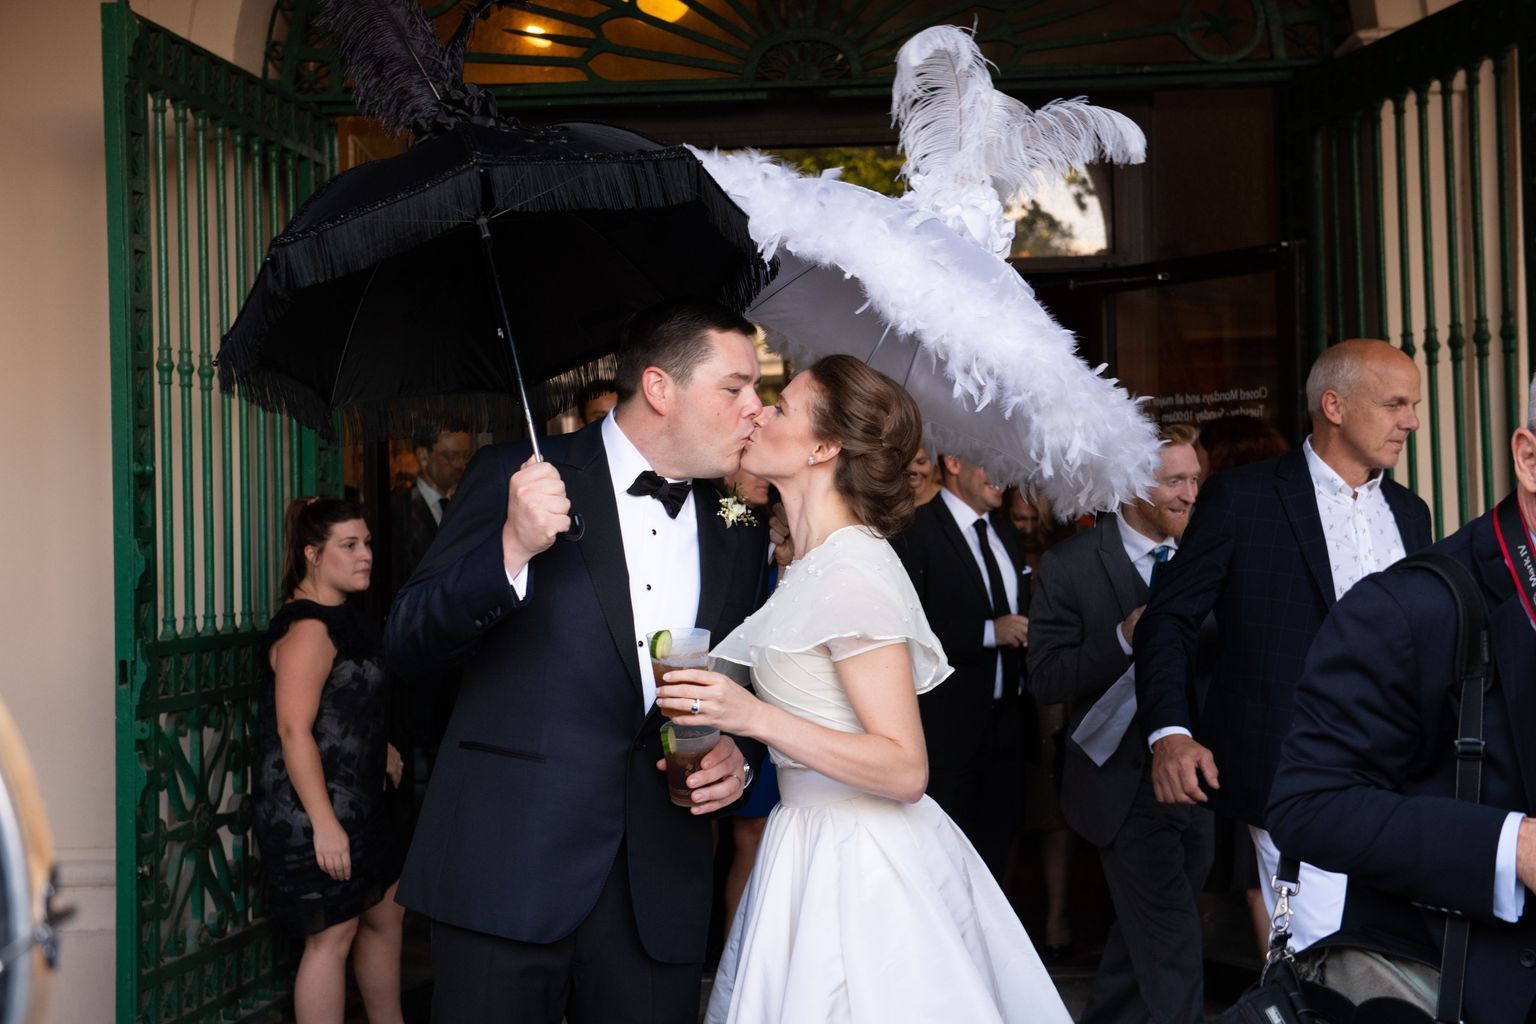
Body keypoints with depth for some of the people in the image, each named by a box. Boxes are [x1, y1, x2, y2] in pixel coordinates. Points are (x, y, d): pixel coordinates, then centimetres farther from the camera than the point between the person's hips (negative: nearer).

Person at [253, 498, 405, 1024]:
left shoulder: (342, 616, 12)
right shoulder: (307, 629, -20)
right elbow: (294, 730, -26)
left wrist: (378, 749, 17)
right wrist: (324, 823, -28)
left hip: (357, 801, 10)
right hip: (313, 810, -10)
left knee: (385, 913, 18)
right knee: (332, 936, -3)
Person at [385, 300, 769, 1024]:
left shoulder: (739, 535, 11)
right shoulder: (513, 476, -2)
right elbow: (408, 645, -5)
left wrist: (740, 757, -2)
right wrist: (512, 549, -21)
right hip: (506, 870, -3)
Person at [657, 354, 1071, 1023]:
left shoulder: (852, 573, -20)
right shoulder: (820, 562, 8)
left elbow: (905, 769, -23)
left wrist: (755, 717, -28)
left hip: (854, 861, -9)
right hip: (817, 837, 9)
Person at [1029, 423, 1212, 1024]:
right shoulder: (1071, 566, -9)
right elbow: (1045, 680, -13)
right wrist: (1124, 637, -25)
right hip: (1128, 788, -5)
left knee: (1141, 939, 20)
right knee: (1172, 955, -6)